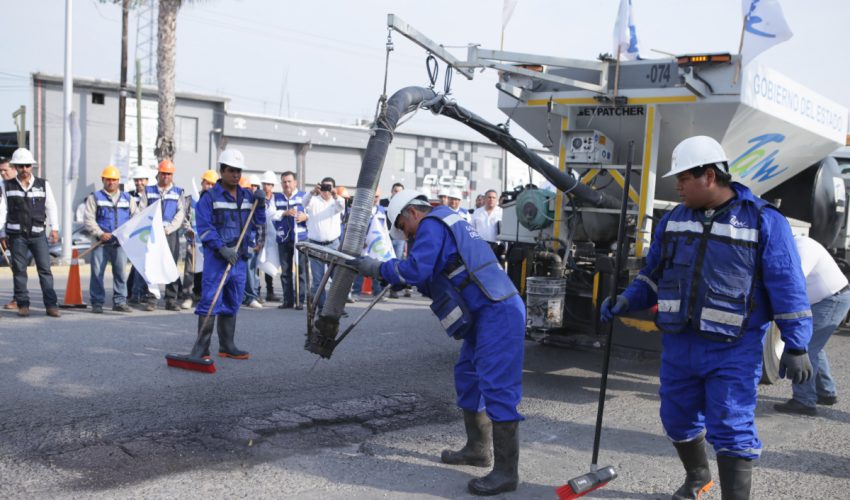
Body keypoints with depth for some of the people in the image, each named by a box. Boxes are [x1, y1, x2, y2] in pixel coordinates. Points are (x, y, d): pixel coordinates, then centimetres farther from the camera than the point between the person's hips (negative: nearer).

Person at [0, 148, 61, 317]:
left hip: (38, 234, 0)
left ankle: (51, 305, -4)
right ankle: (22, 304, 12)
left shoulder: (43, 184, 7)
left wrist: (54, 228, 2)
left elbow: (51, 207, 9)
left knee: (45, 269, -5)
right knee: (19, 270, 3)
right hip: (17, 235, 0)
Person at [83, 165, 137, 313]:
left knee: (121, 272, 2)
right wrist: (100, 233, -15)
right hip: (101, 242, -2)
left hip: (121, 242, 2)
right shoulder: (94, 198, 8)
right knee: (97, 272, -3)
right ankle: (97, 303, 4)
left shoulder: (127, 199, 16)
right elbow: (89, 219, -2)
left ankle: (120, 302, 10)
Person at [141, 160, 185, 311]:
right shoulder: (148, 191, 13)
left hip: (171, 233, 0)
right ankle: (151, 299, 1)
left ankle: (171, 300, 2)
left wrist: (169, 228, -10)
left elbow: (181, 213, 2)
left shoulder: (178, 192, 11)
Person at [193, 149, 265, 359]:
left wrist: (260, 205, -2)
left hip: (241, 257, 6)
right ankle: (202, 346, -3)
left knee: (232, 303, 11)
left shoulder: (247, 196, 13)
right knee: (210, 301, -7)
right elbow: (204, 227, -11)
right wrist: (222, 248, -20)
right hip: (217, 257, -5)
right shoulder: (210, 197, -3)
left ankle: (227, 346, 20)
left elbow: (257, 222, 15)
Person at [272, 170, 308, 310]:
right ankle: (287, 300, 13)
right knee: (285, 271, 6)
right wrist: (285, 213, -14)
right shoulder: (276, 198, 14)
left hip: (300, 237, -3)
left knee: (301, 270, -5)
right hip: (283, 239, 3)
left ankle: (300, 300, 0)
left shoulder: (304, 196, 8)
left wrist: (306, 216, -13)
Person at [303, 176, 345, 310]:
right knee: (317, 279, 1)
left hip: (333, 244, 1)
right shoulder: (314, 201, 5)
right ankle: (321, 306, 10)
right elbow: (305, 202, -17)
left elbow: (342, 206, -15)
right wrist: (312, 192, -39)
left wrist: (336, 196, -37)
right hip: (315, 244, -1)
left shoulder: (336, 202, 8)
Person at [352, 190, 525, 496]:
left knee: (497, 388, -10)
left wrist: (377, 268, -5)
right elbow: (435, 279, 25)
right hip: (487, 313, 11)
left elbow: (415, 270, -18)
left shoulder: (432, 224, -7)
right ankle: (478, 449, 28)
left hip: (497, 313, -11)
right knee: (468, 376, 18)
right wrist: (400, 279, 14)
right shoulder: (447, 222, 24)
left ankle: (506, 471, -7)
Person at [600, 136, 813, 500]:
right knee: (677, 419, 18)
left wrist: (796, 346, -10)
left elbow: (787, 287, -8)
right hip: (679, 343, 6)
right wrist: (626, 302, -1)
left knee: (731, 430, -7)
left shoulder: (764, 221, -8)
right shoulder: (673, 221, 7)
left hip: (733, 350, -6)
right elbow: (653, 274, 15)